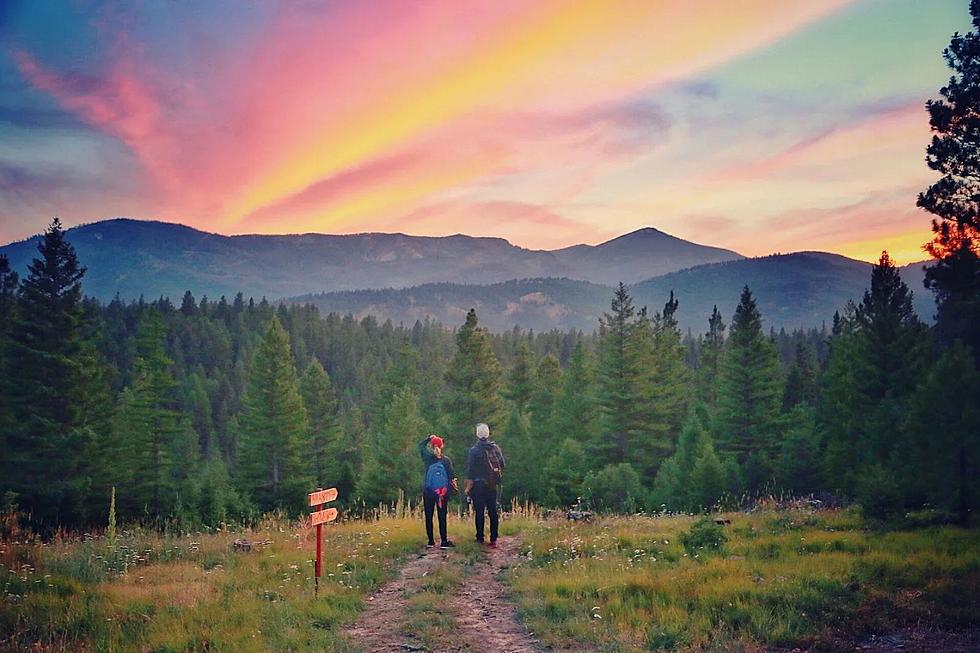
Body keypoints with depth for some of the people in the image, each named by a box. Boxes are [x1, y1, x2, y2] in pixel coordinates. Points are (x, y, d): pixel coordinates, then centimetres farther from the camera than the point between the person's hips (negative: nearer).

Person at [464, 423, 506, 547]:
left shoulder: (474, 450, -11)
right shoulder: (496, 448, 0)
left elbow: (470, 471, -11)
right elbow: (503, 465, 8)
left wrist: (468, 488, -4)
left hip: (478, 485, -3)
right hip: (493, 486, 3)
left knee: (479, 512, 5)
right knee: (493, 512, 7)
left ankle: (480, 538, 7)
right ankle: (493, 539, 5)